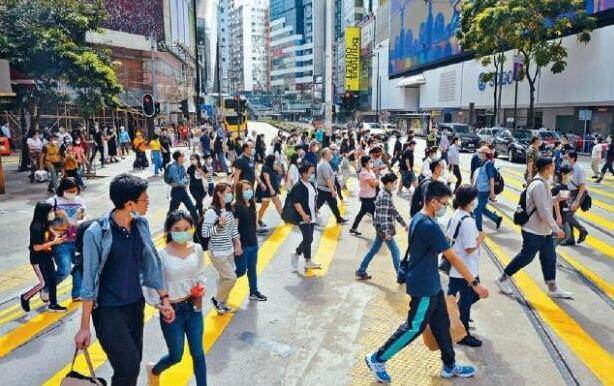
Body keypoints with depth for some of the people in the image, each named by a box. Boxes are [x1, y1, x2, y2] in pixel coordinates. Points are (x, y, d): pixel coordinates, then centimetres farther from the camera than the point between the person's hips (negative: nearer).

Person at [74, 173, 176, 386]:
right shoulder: (96, 233, -19)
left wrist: (164, 298, 7)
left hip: (136, 304, 5)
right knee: (128, 366, -10)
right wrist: (85, 327, -10)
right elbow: (89, 280, -15)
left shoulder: (141, 224, -4)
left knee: (133, 363, 13)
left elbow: (151, 263, 6)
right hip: (108, 311, -5)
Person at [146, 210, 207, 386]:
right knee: (176, 356, 15)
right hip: (172, 310, -3)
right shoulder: (161, 254, -18)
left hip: (193, 307, 3)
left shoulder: (197, 249, -5)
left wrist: (201, 286, -8)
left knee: (198, 353, 11)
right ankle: (154, 370, 49)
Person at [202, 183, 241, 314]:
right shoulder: (211, 212, -19)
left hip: (229, 251, 7)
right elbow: (205, 233, -17)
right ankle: (217, 299, 17)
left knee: (225, 278, 15)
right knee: (231, 278, -6)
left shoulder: (229, 209, 3)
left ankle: (222, 303, 32)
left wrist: (238, 245, 10)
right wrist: (219, 225, -27)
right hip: (218, 253, -7)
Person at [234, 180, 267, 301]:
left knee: (252, 268, 16)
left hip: (253, 243, 7)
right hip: (242, 245, -7)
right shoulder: (236, 206, -19)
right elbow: (234, 228, -20)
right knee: (241, 270, 4)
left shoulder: (252, 204, 4)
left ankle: (254, 292, 29)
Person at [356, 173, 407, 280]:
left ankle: (361, 271, 23)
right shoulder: (385, 197, -20)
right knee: (395, 251, 1)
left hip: (382, 229, 10)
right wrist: (386, 232, -27)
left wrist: (403, 223, 20)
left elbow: (393, 211, 18)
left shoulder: (387, 194, 10)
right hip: (384, 229, -10)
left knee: (374, 250, 16)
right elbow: (383, 216, -25)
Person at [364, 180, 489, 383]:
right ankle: (377, 359, 14)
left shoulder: (418, 219, 5)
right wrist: (475, 283, -19)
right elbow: (453, 258, -24)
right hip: (424, 286, -10)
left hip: (430, 284, 10)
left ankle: (450, 366, 33)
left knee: (441, 324, 18)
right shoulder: (429, 226, -26)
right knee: (414, 327, 3)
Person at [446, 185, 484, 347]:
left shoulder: (455, 215, 3)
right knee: (466, 300, 6)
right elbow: (470, 249, -24)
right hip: (466, 270, -8)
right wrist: (480, 239, -9)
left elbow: (448, 237, 12)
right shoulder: (468, 221, -24)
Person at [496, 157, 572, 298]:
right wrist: (556, 229, -23)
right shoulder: (538, 185, -24)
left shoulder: (542, 182, 8)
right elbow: (544, 211, -26)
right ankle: (503, 279, 17)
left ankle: (553, 289, 25)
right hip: (534, 231, -10)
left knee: (549, 257, 14)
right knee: (525, 257, 3)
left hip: (543, 230, 10)